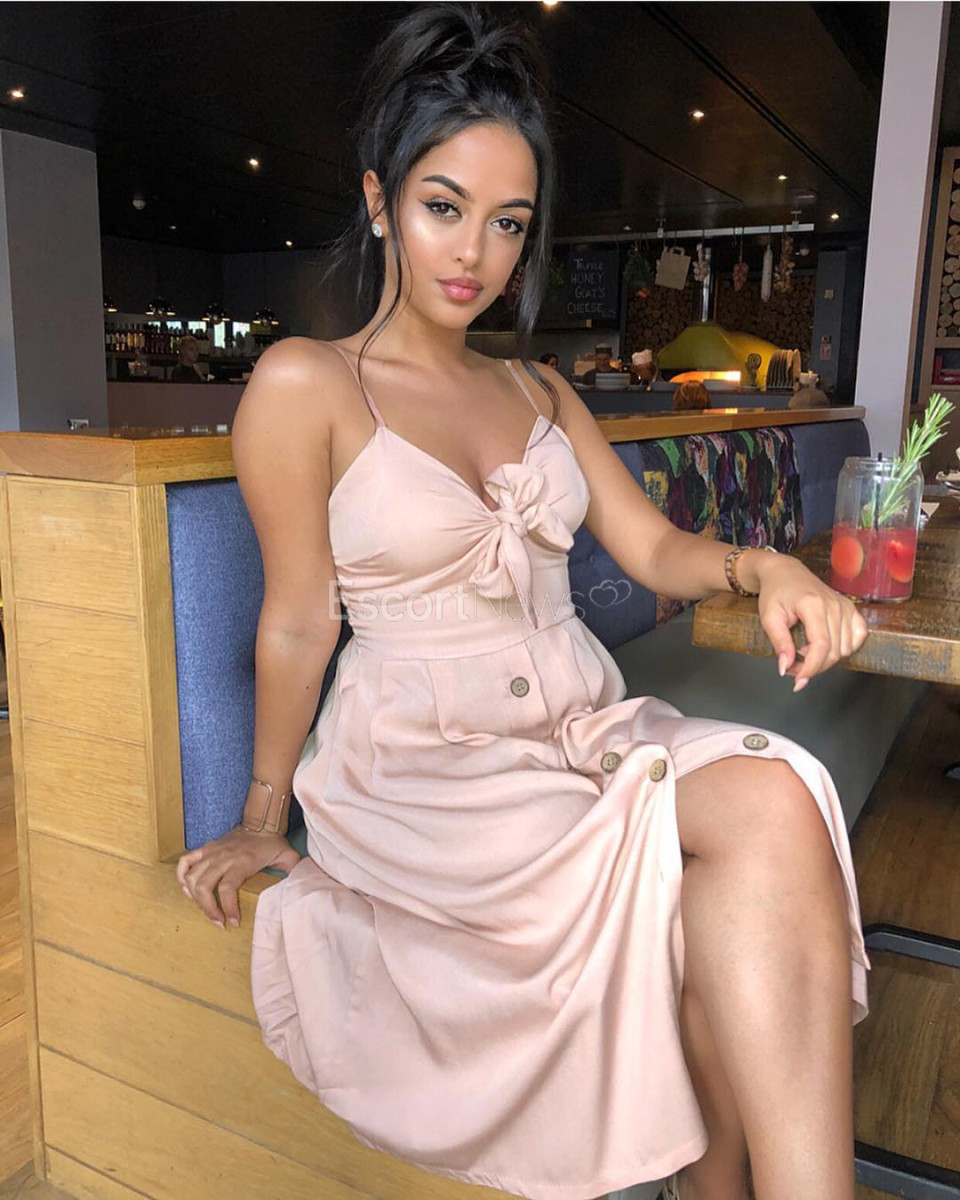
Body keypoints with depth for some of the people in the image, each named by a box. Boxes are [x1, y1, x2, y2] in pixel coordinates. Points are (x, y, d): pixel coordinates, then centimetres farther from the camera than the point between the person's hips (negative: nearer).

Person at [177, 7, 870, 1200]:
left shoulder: (537, 389, 16)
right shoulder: (304, 385, -3)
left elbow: (651, 546, 10)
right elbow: (298, 623, -1)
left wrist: (759, 565, -11)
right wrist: (261, 820, 6)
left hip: (589, 728, 6)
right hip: (426, 762, -5)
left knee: (772, 798, -25)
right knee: (765, 831, -25)